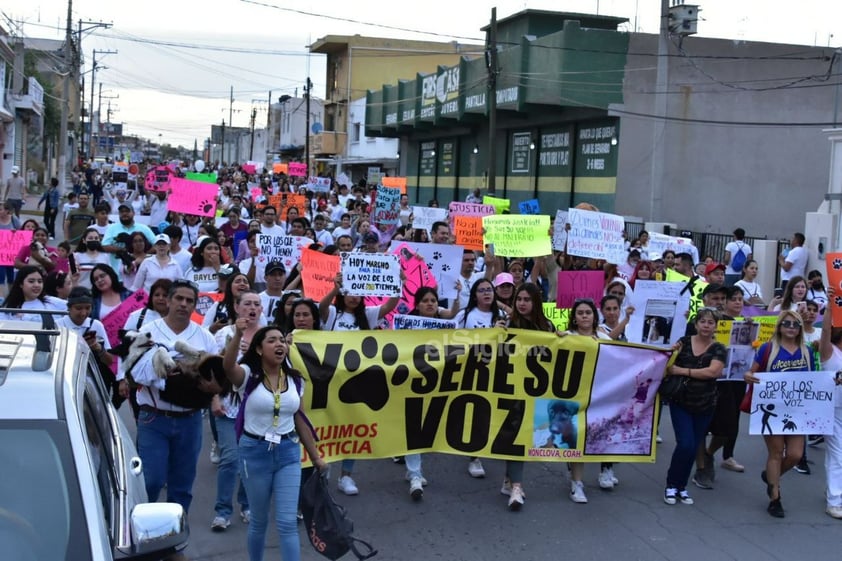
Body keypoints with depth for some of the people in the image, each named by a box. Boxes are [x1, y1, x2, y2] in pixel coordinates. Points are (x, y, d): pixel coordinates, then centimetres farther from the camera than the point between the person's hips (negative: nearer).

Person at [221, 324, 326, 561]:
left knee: (287, 523, -2)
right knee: (259, 520, 11)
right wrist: (238, 335, -49)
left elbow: (301, 421, 11)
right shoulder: (248, 376, -8)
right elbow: (228, 366, -32)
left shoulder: (294, 380, 4)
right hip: (255, 452, -2)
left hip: (288, 452, 2)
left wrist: (315, 457, 12)